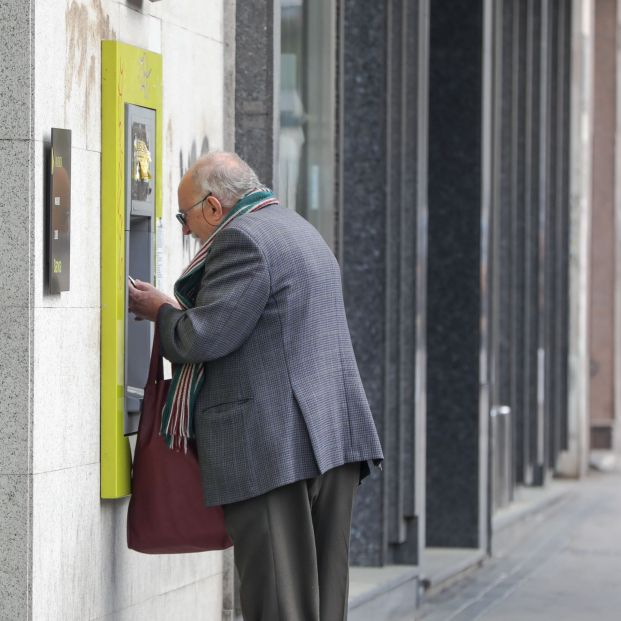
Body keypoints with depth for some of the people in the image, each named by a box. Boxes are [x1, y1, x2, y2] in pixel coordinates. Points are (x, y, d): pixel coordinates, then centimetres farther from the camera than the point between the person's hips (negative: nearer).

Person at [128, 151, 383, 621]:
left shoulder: (242, 239, -10)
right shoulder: (302, 231, 22)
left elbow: (205, 337, -16)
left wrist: (162, 312, 3)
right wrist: (181, 312, 24)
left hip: (270, 446, -9)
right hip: (335, 437, 9)